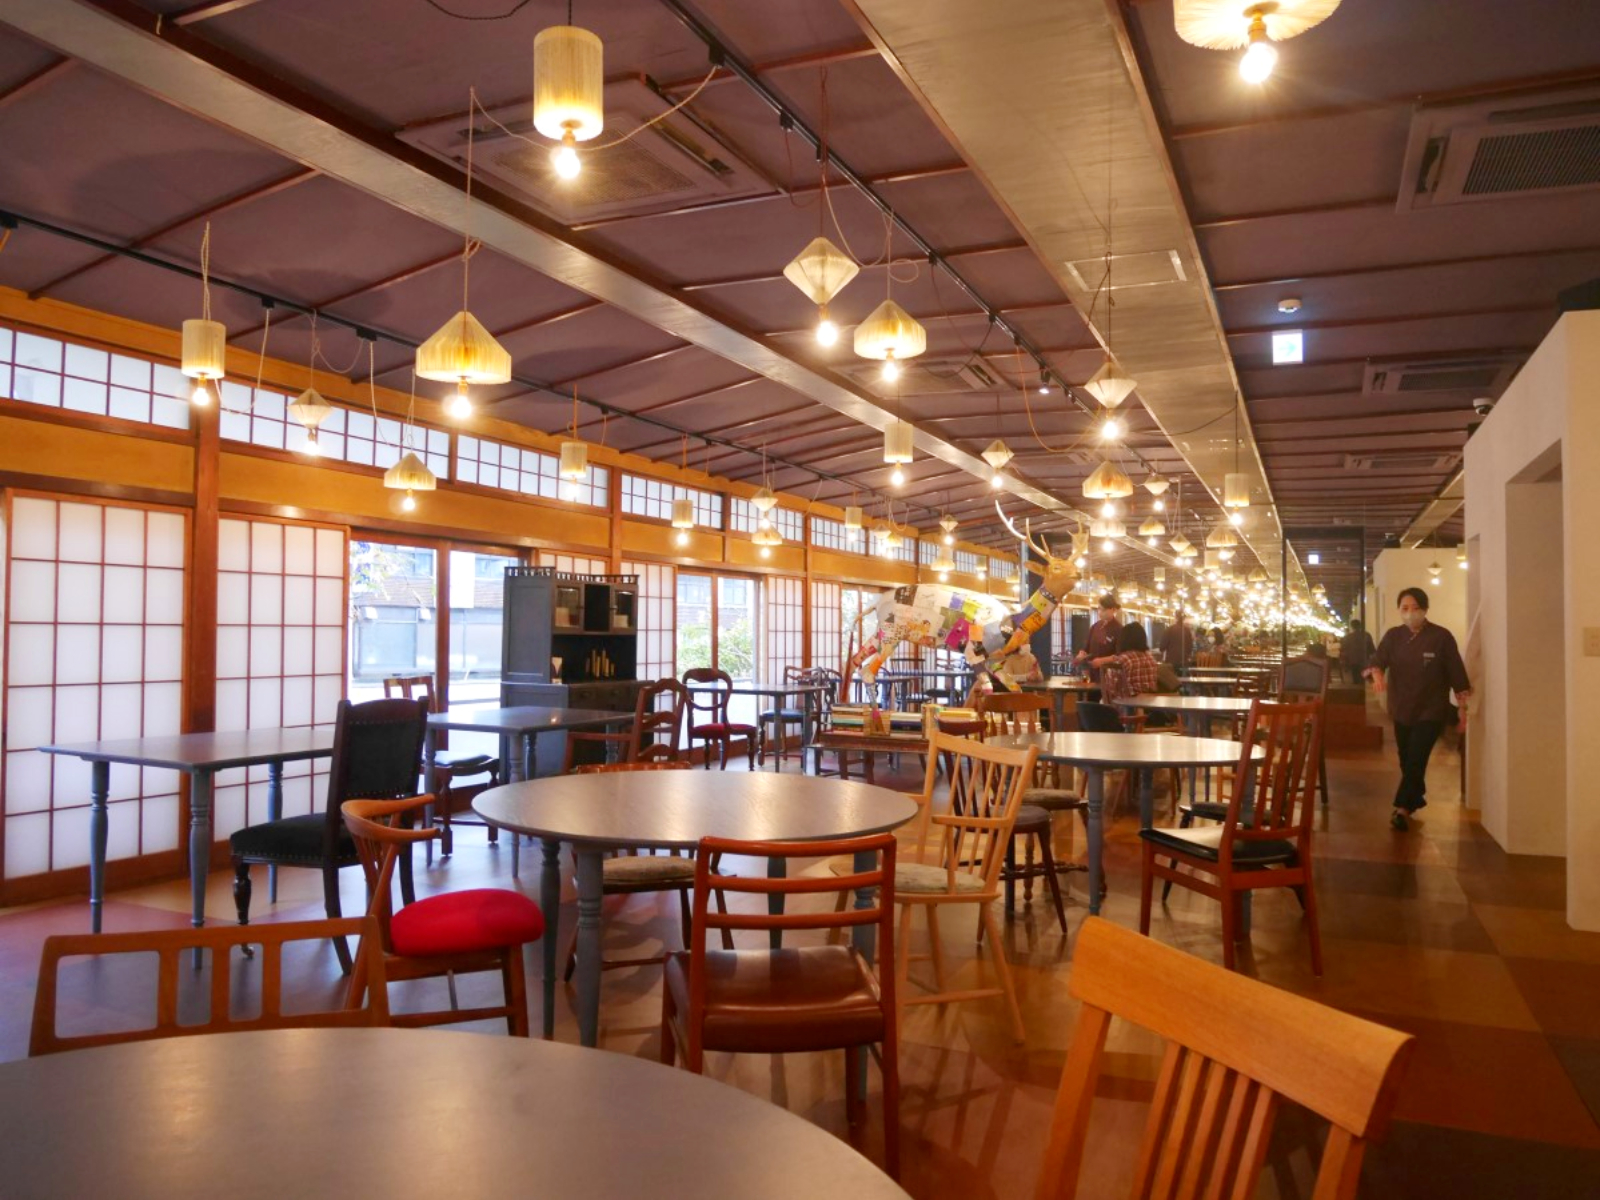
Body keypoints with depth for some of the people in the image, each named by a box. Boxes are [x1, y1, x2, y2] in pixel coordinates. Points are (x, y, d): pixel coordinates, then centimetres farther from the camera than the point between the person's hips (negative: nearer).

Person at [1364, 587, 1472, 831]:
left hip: (1431, 710, -4)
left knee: (1416, 760, -12)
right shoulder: (1393, 636, 1)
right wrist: (1377, 674, -35)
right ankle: (1416, 799, 33)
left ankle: (1403, 809, -15)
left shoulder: (1441, 637, -9)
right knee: (1406, 761, 13)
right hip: (1401, 709, 4)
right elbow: (1377, 660, -12)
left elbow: (1456, 673, -6)